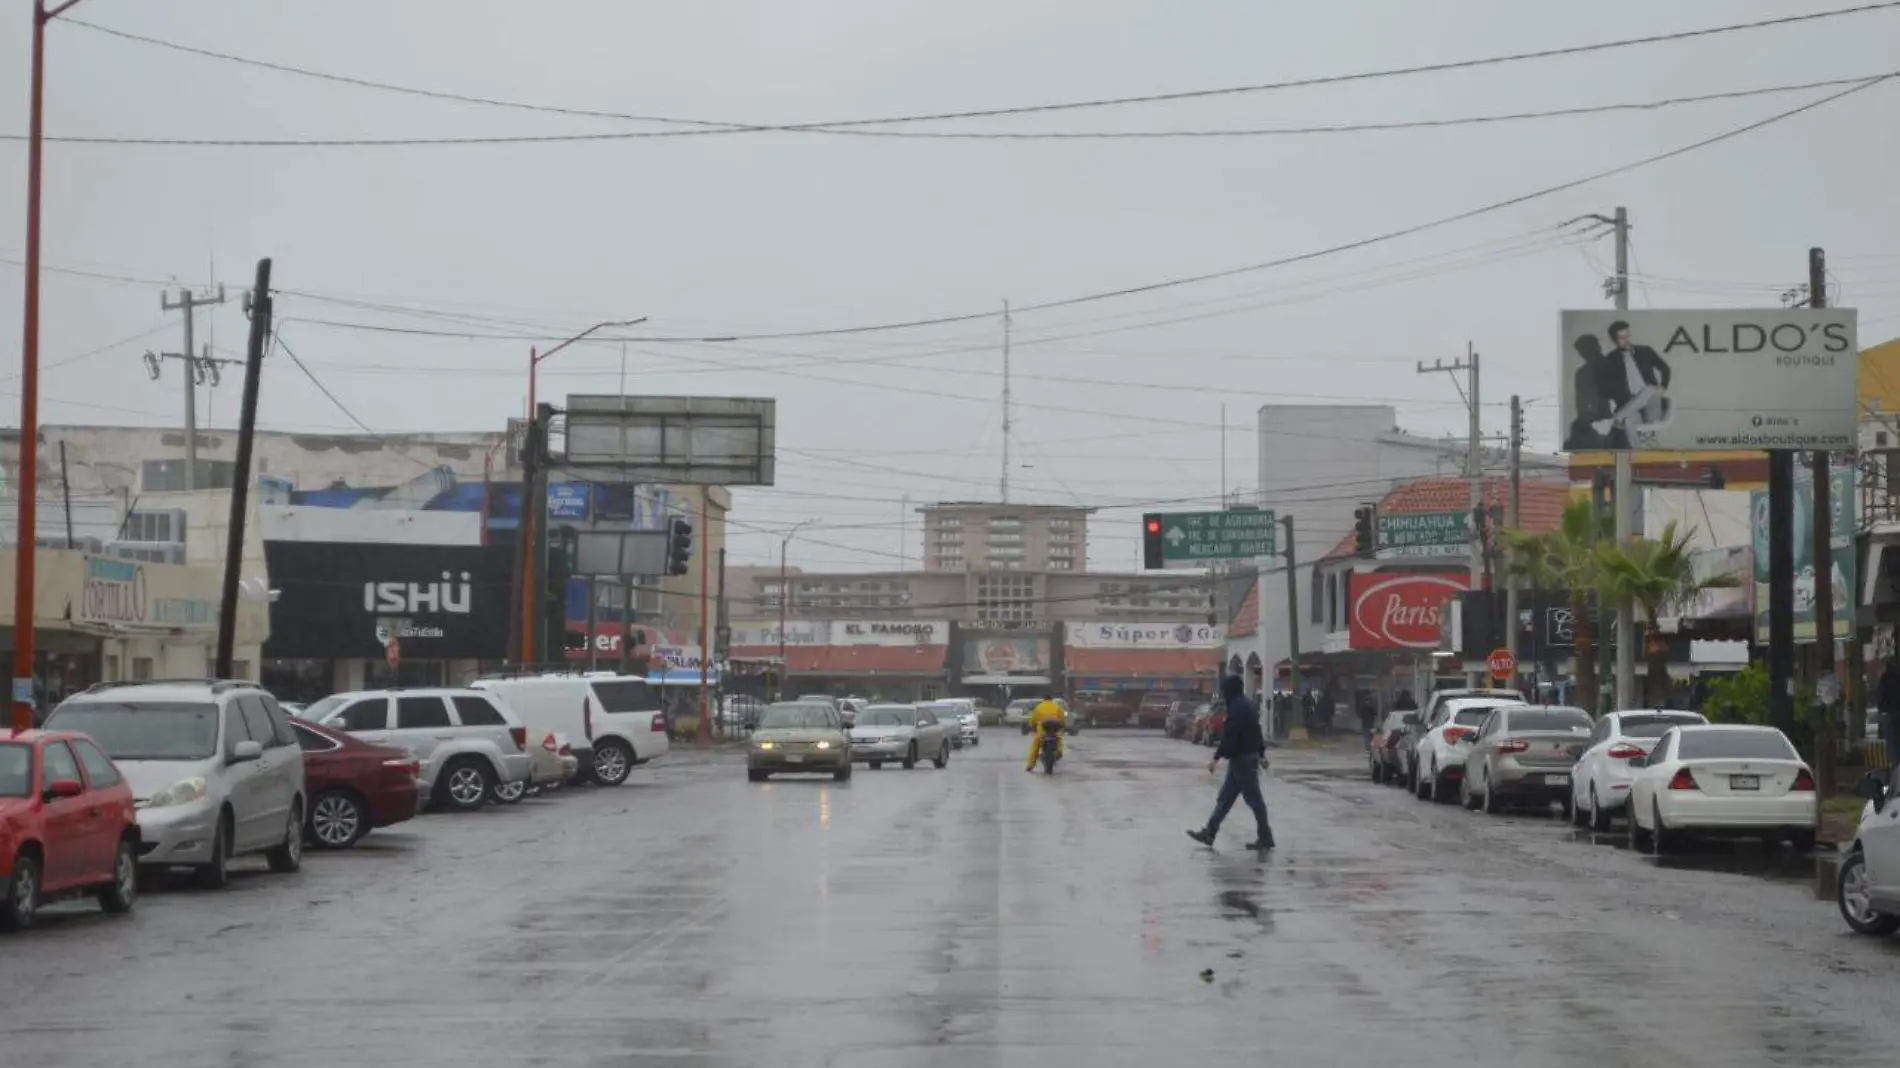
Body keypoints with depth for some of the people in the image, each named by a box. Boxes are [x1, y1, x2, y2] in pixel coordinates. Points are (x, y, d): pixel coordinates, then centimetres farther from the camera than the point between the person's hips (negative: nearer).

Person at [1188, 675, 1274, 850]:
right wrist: (1261, 753, 29)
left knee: (1253, 799, -4)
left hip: (1241, 759, -11)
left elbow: (1230, 736, -24)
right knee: (1225, 798, 11)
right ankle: (1209, 832, 13)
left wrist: (1217, 757, -24)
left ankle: (1265, 837, 1)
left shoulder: (1237, 708, -18)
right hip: (1249, 756, 11)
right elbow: (1256, 732, 22)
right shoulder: (1248, 706, 14)